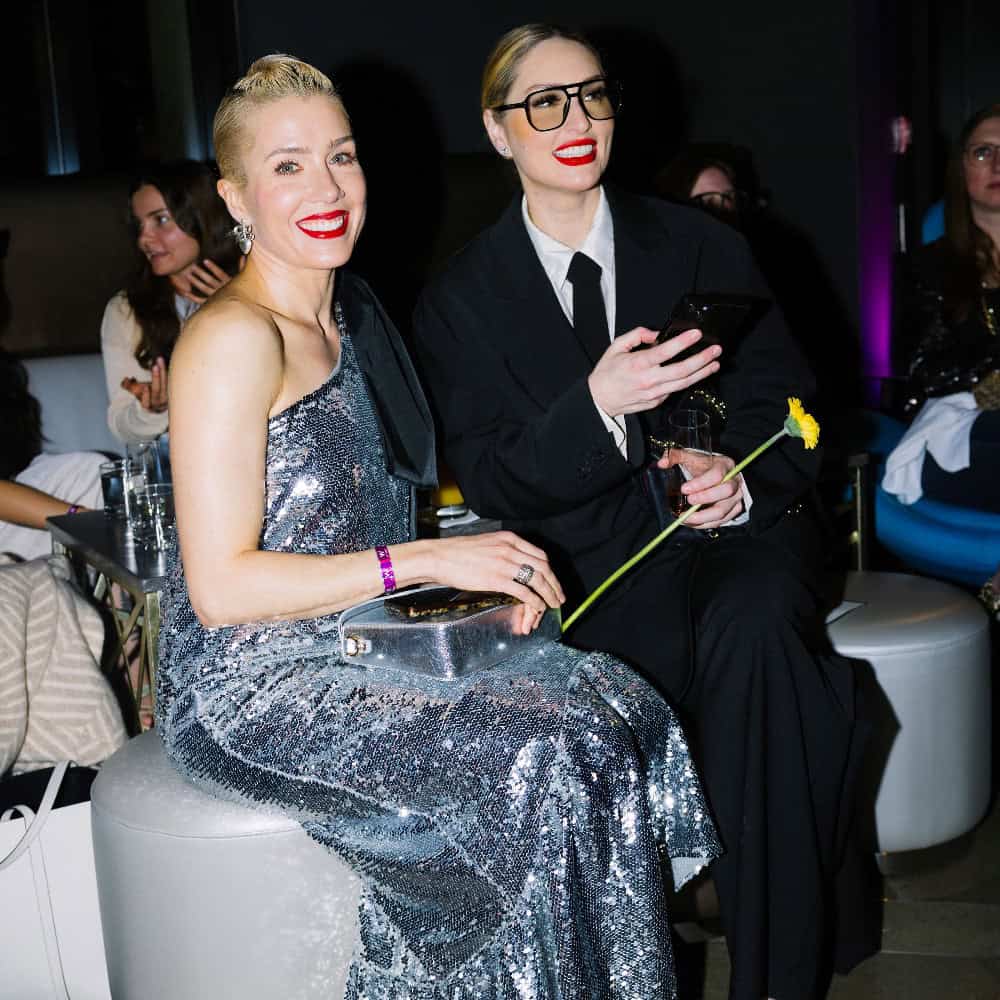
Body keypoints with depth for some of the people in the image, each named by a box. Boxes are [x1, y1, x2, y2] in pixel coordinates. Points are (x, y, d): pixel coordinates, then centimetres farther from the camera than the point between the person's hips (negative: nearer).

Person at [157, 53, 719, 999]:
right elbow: (220, 587, -20)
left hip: (358, 652, 8)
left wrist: (481, 572, 0)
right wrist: (426, 560, -19)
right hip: (252, 690, -8)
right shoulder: (232, 337, -16)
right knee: (539, 759, -23)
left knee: (620, 707, -9)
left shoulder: (352, 310, 12)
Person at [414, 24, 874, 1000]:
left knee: (754, 626, -33)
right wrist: (597, 403, -23)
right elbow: (494, 485, -4)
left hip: (733, 530, 1)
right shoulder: (459, 299, 5)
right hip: (593, 568, -1)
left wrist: (741, 481, -18)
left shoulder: (703, 246, 9)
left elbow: (782, 403, 6)